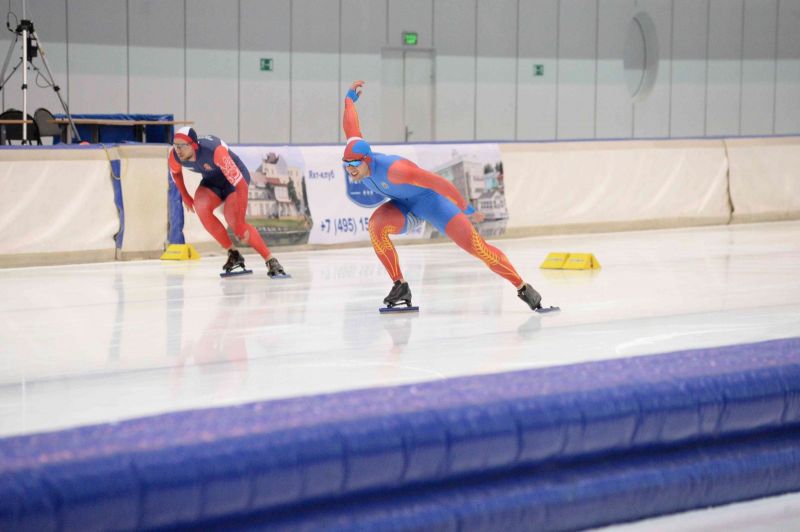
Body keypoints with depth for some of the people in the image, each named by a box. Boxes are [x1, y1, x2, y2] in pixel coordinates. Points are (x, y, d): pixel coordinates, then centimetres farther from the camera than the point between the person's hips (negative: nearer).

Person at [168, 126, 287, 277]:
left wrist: (240, 224, -41)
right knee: (200, 205, -26)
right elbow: (175, 172, 8)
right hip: (212, 180, 5)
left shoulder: (215, 151, -40)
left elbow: (241, 185, -40)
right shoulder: (174, 155, -21)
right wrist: (185, 196, 12)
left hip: (235, 177, -5)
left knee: (231, 216, -29)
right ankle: (233, 254, -10)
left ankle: (271, 261, -20)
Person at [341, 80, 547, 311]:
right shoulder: (355, 155, -16)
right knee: (376, 225, -25)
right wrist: (349, 99, 20)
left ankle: (522, 288, -5)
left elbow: (438, 182, -33)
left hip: (429, 198, -7)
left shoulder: (392, 170, -38)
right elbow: (351, 129, 5)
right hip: (403, 205, 7)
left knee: (475, 245, -15)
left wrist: (466, 208, -24)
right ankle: (400, 286, -15)